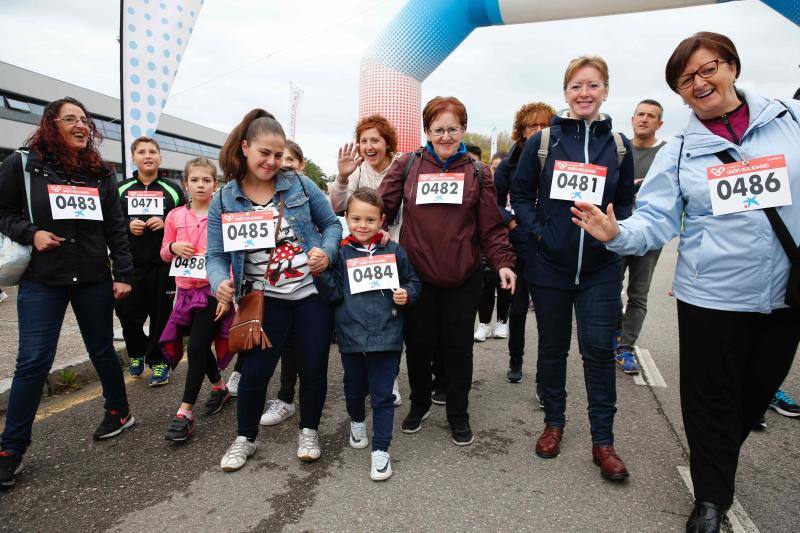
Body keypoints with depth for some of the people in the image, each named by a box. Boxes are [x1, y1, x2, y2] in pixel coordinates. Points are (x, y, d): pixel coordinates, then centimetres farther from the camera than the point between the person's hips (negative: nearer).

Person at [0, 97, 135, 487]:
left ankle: (120, 412, 33)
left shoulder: (99, 172, 6)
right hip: (41, 281, -2)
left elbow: (116, 227, 6)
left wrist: (123, 274, 1)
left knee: (102, 351, 13)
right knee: (33, 362, -2)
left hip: (94, 280, 2)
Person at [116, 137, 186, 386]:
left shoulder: (172, 190, 7)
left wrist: (166, 223, -11)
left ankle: (158, 361, 19)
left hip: (163, 263, -1)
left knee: (161, 314, 3)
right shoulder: (121, 189, 11)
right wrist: (127, 226, -8)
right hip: (130, 265, 1)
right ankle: (137, 353, 29)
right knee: (128, 313, 2)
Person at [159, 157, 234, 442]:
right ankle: (220, 387, 37)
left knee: (197, 348, -6)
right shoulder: (175, 216, 5)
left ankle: (185, 412, 2)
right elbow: (165, 254, 15)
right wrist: (173, 247, -9)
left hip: (213, 291, -4)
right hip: (186, 290, 5)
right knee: (201, 346, 13)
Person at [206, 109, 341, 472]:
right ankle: (244, 438, 28)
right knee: (255, 370, 2)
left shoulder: (299, 185, 0)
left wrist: (326, 252, -13)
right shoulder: (223, 201, 1)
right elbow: (216, 255, -1)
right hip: (265, 299, 0)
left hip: (313, 292, 1)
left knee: (313, 366, 7)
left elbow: (332, 223, 7)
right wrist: (220, 282, -22)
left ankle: (309, 432, 31)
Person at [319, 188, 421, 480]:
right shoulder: (341, 253, 0)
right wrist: (320, 273, -18)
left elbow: (413, 282, 11)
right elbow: (334, 293, -3)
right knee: (355, 387, 21)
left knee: (383, 395, 3)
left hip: (387, 335, -1)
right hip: (351, 334, 1)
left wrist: (407, 295, -10)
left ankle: (381, 449, 18)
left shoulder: (394, 251, 1)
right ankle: (357, 421, 51)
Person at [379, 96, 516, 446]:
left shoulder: (477, 173, 3)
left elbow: (491, 227, 1)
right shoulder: (407, 166, 2)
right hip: (417, 276, 0)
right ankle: (419, 404, 37)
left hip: (463, 279, 0)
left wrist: (503, 262, -12)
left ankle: (458, 415, 30)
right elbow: (381, 207, 0)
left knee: (458, 347, 10)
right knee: (418, 343, 12)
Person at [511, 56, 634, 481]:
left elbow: (625, 203, 11)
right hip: (549, 264, 0)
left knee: (598, 349, 0)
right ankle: (554, 422, 30)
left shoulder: (618, 145, 5)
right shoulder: (542, 141, 0)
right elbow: (520, 194, 4)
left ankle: (603, 441, 14)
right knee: (552, 346, 11)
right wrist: (536, 231, -8)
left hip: (600, 268, 1)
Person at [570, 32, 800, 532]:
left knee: (758, 391, 18)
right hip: (712, 295, -2)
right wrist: (617, 233, -28)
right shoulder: (679, 150, -2)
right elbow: (655, 222, -9)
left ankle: (718, 465, 46)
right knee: (712, 398, 7)